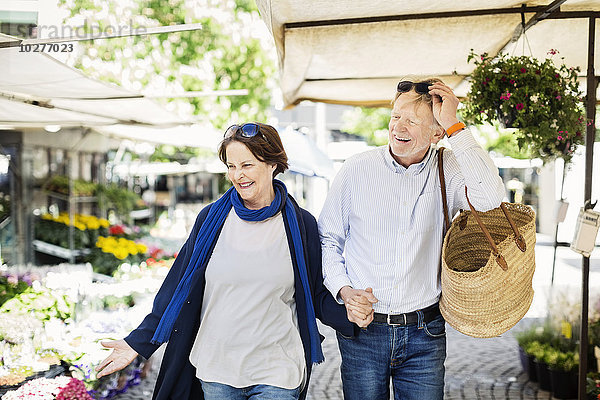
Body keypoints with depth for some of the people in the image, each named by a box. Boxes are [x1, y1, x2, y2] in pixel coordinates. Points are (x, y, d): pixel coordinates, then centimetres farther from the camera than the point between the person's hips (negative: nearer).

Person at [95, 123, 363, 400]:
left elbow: (316, 295, 4)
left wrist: (349, 317, -14)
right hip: (215, 369, 2)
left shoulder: (300, 224, -2)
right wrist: (139, 342, 1)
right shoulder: (212, 219, 0)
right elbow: (179, 289, 4)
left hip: (276, 373, -1)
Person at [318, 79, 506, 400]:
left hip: (424, 335, 0)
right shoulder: (356, 170, -3)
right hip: (362, 327, 0)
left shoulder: (449, 171, -4)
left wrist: (454, 126, -21)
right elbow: (328, 239, 6)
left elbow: (490, 198, -26)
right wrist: (344, 291, -10)